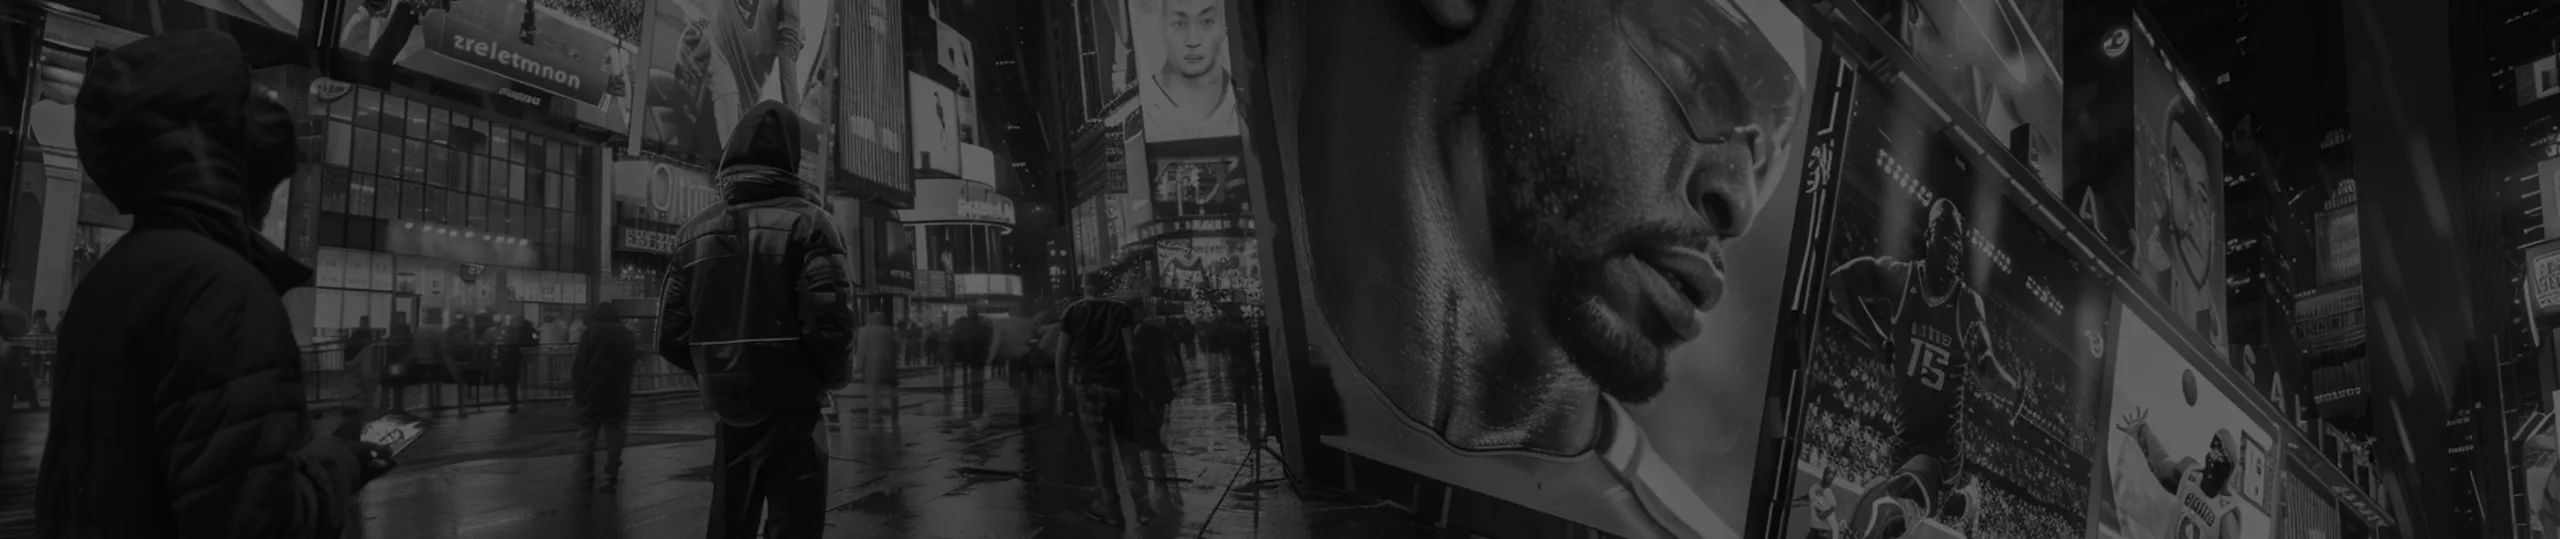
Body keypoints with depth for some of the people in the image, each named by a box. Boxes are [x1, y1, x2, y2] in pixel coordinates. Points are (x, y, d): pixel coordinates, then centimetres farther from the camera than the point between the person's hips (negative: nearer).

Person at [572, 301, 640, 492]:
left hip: (591, 394, -1)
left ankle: (585, 477, 11)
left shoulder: (591, 332, -7)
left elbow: (578, 365, -8)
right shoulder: (627, 334, 1)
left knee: (586, 436, 10)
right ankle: (609, 478, -1)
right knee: (614, 437, 3)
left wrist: (577, 390, -2)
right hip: (618, 396, 1)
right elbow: (633, 361, 6)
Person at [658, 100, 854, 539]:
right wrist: (835, 376, -1)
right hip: (790, 409, -5)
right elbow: (829, 322, -19)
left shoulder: (693, 233, 7)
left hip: (728, 410, 5)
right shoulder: (804, 222, -9)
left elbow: (670, 337, 5)